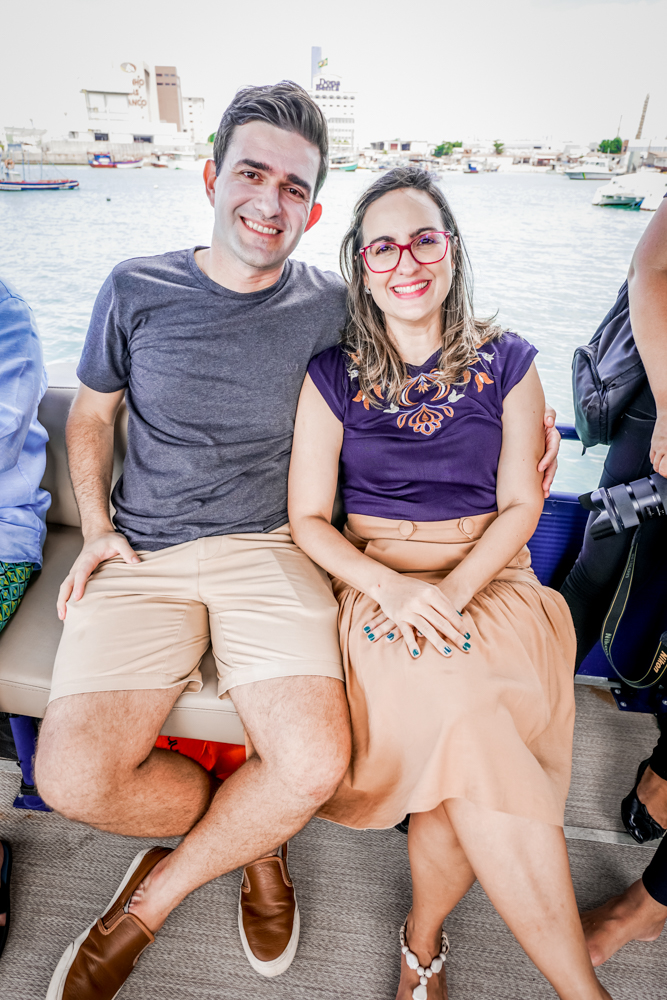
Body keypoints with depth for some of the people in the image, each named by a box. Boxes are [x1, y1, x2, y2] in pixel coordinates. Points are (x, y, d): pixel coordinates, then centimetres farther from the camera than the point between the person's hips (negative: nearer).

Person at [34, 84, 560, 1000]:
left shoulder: (330, 307, 3)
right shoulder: (136, 290, 4)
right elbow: (91, 414, 16)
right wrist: (96, 528, 3)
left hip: (267, 549, 0)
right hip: (143, 556, 1)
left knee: (316, 766, -21)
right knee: (74, 778, -17)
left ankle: (152, 902, 12)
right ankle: (252, 840, 14)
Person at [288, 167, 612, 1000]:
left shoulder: (506, 365, 8)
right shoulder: (332, 377, 5)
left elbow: (520, 505, 3)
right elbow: (307, 517, 1)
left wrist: (452, 591, -15)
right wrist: (394, 588, -16)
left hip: (490, 581, 1)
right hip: (375, 584, 0)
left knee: (464, 745, -27)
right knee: (467, 726, -29)